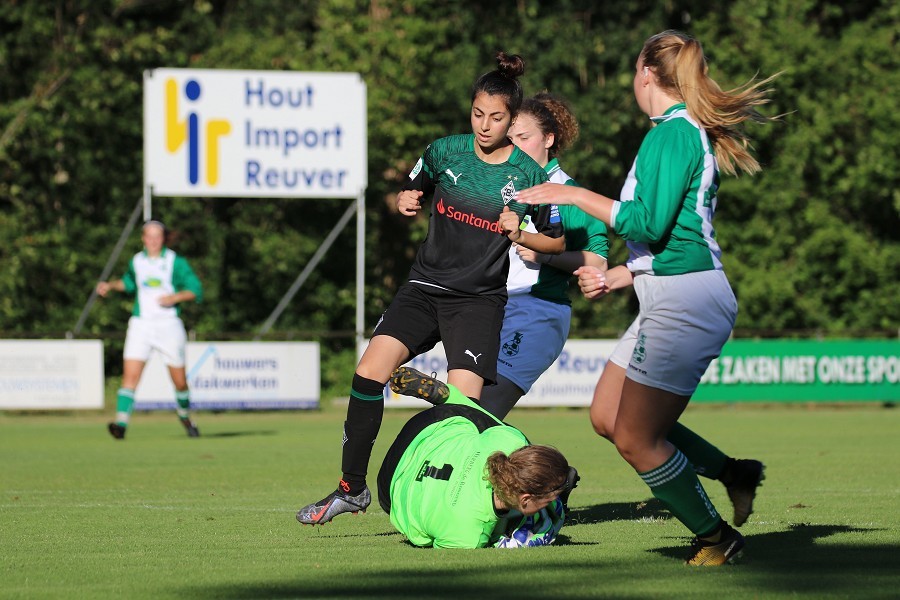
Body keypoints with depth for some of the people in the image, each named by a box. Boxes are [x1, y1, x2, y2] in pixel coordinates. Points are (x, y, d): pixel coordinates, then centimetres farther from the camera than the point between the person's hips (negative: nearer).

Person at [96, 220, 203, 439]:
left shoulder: (176, 262, -3)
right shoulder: (136, 261, 8)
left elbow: (195, 290, -4)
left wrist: (176, 297, -20)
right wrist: (110, 285, 13)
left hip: (169, 325, -2)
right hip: (141, 323, 2)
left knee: (179, 381, 5)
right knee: (130, 375, -15)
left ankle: (185, 418, 33)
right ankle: (121, 423, -23)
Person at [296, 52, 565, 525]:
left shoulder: (529, 175, -5)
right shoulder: (445, 152, 1)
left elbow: (557, 241, 6)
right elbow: (412, 192, 19)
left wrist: (520, 234, -14)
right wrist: (406, 201, -5)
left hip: (480, 300, -2)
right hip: (425, 287, 2)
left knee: (463, 406, -17)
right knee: (370, 371, -15)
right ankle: (351, 488, -5)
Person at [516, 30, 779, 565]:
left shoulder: (673, 132, -14)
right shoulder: (690, 132, 17)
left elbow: (648, 223, -21)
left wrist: (575, 195, -12)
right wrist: (620, 275, 26)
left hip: (685, 303, -10)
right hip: (672, 300, 10)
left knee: (636, 438, -6)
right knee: (610, 417, 14)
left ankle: (715, 536, 6)